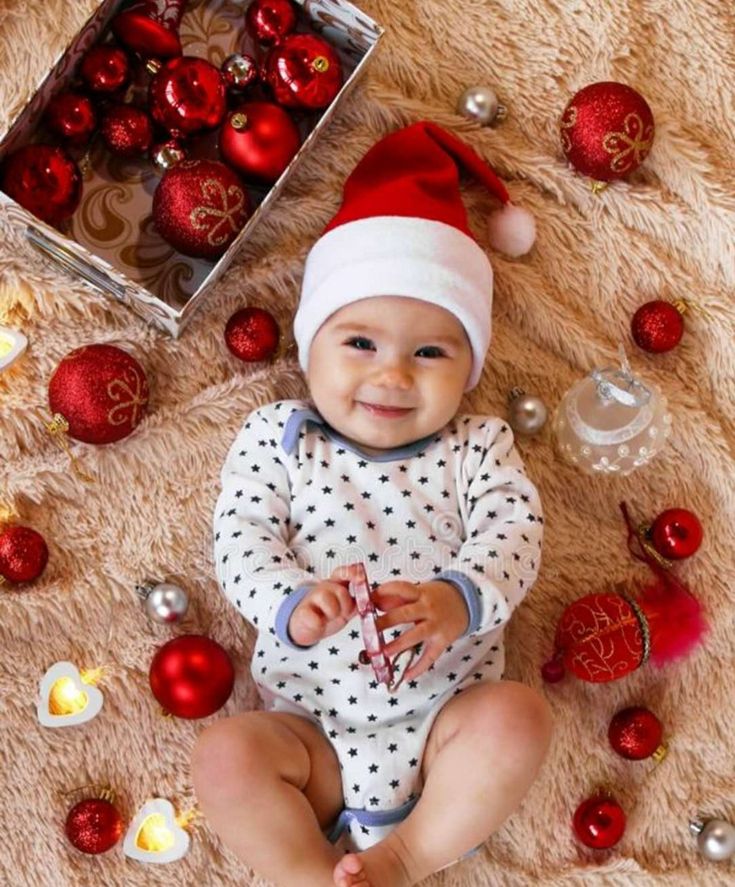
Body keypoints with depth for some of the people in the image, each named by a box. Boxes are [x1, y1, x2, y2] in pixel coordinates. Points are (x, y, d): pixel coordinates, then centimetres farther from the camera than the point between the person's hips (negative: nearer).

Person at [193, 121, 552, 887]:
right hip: (311, 732, 0)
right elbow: (240, 539, -4)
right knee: (225, 755, -24)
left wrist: (459, 599, -31)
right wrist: (292, 605, -27)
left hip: (446, 722, 1)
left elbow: (512, 531, -8)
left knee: (518, 716, -26)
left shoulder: (477, 448, 7)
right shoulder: (277, 438, 6)